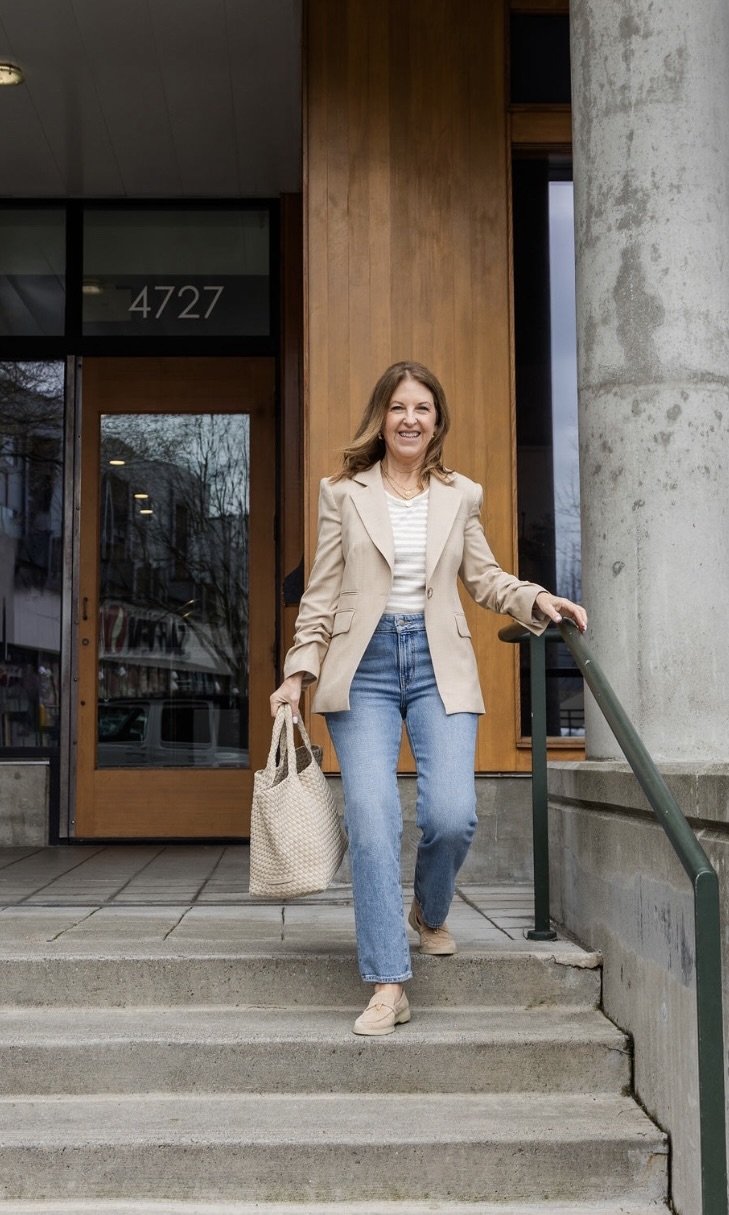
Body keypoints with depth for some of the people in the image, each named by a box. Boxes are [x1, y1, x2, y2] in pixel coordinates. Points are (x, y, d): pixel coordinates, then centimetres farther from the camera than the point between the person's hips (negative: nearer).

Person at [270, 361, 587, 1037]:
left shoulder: (461, 496, 13)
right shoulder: (344, 494, 8)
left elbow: (484, 579, 19)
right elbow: (322, 594, 8)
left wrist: (538, 600, 2)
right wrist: (300, 671, 1)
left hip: (439, 664, 1)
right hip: (365, 665, -1)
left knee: (452, 816, -13)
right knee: (372, 820, -12)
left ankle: (430, 914, 21)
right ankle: (388, 986, -4)